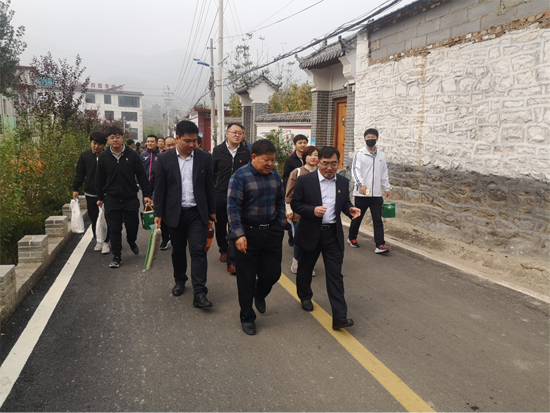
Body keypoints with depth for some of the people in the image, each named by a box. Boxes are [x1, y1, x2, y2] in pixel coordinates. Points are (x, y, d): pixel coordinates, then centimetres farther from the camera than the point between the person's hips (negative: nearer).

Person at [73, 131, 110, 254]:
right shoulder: (85, 156, 3)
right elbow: (80, 174, 8)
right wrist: (75, 189, 6)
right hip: (90, 194, 3)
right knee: (94, 218, 11)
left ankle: (105, 242, 12)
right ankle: (98, 240, 25)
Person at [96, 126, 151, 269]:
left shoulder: (132, 155, -3)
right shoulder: (104, 157, 2)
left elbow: (142, 176, 0)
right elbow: (100, 179, 10)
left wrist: (146, 194, -5)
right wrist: (100, 198, 11)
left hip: (131, 198, 0)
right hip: (112, 199, 1)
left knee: (132, 225, 8)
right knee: (114, 229, 1)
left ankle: (131, 242, 41)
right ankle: (116, 257, 12)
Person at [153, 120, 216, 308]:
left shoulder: (205, 157, -1)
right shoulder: (165, 159, -2)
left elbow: (209, 186, 5)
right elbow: (160, 188, 2)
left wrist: (212, 210, 6)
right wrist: (158, 213, 1)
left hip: (197, 213, -1)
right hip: (175, 213, 1)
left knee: (198, 251, -6)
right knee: (178, 250, 15)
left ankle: (199, 294, -5)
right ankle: (180, 281, 36)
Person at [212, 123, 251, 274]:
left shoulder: (246, 152, -1)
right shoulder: (218, 150, 0)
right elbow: (211, 173, 3)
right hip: (219, 195, 1)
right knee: (220, 226, 16)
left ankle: (231, 261, 2)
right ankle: (223, 250, 39)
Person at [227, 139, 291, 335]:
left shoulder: (274, 175, 5)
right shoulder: (240, 176, -13)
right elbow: (233, 206, -17)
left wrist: (281, 224, 10)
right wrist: (238, 234, -23)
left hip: (272, 232, 5)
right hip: (248, 234, -4)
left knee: (272, 273, 8)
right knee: (246, 279, 6)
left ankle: (259, 294, 43)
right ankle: (247, 318, 24)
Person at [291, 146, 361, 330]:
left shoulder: (343, 182, 3)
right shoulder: (305, 180, -9)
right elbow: (295, 204, -6)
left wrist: (351, 210, -9)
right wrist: (312, 210, -24)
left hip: (333, 234, 2)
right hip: (310, 233, -1)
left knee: (335, 274, -2)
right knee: (305, 268, 17)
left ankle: (339, 316, -2)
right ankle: (305, 296, 45)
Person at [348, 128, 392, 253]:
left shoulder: (381, 155, 11)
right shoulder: (360, 154, -2)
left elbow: (384, 173, 17)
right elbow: (355, 170, -12)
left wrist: (387, 188, 15)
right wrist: (361, 184, -26)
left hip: (376, 193, 3)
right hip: (361, 193, -3)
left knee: (378, 219, -1)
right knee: (357, 217, 10)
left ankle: (380, 245, -2)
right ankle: (352, 238, 31)